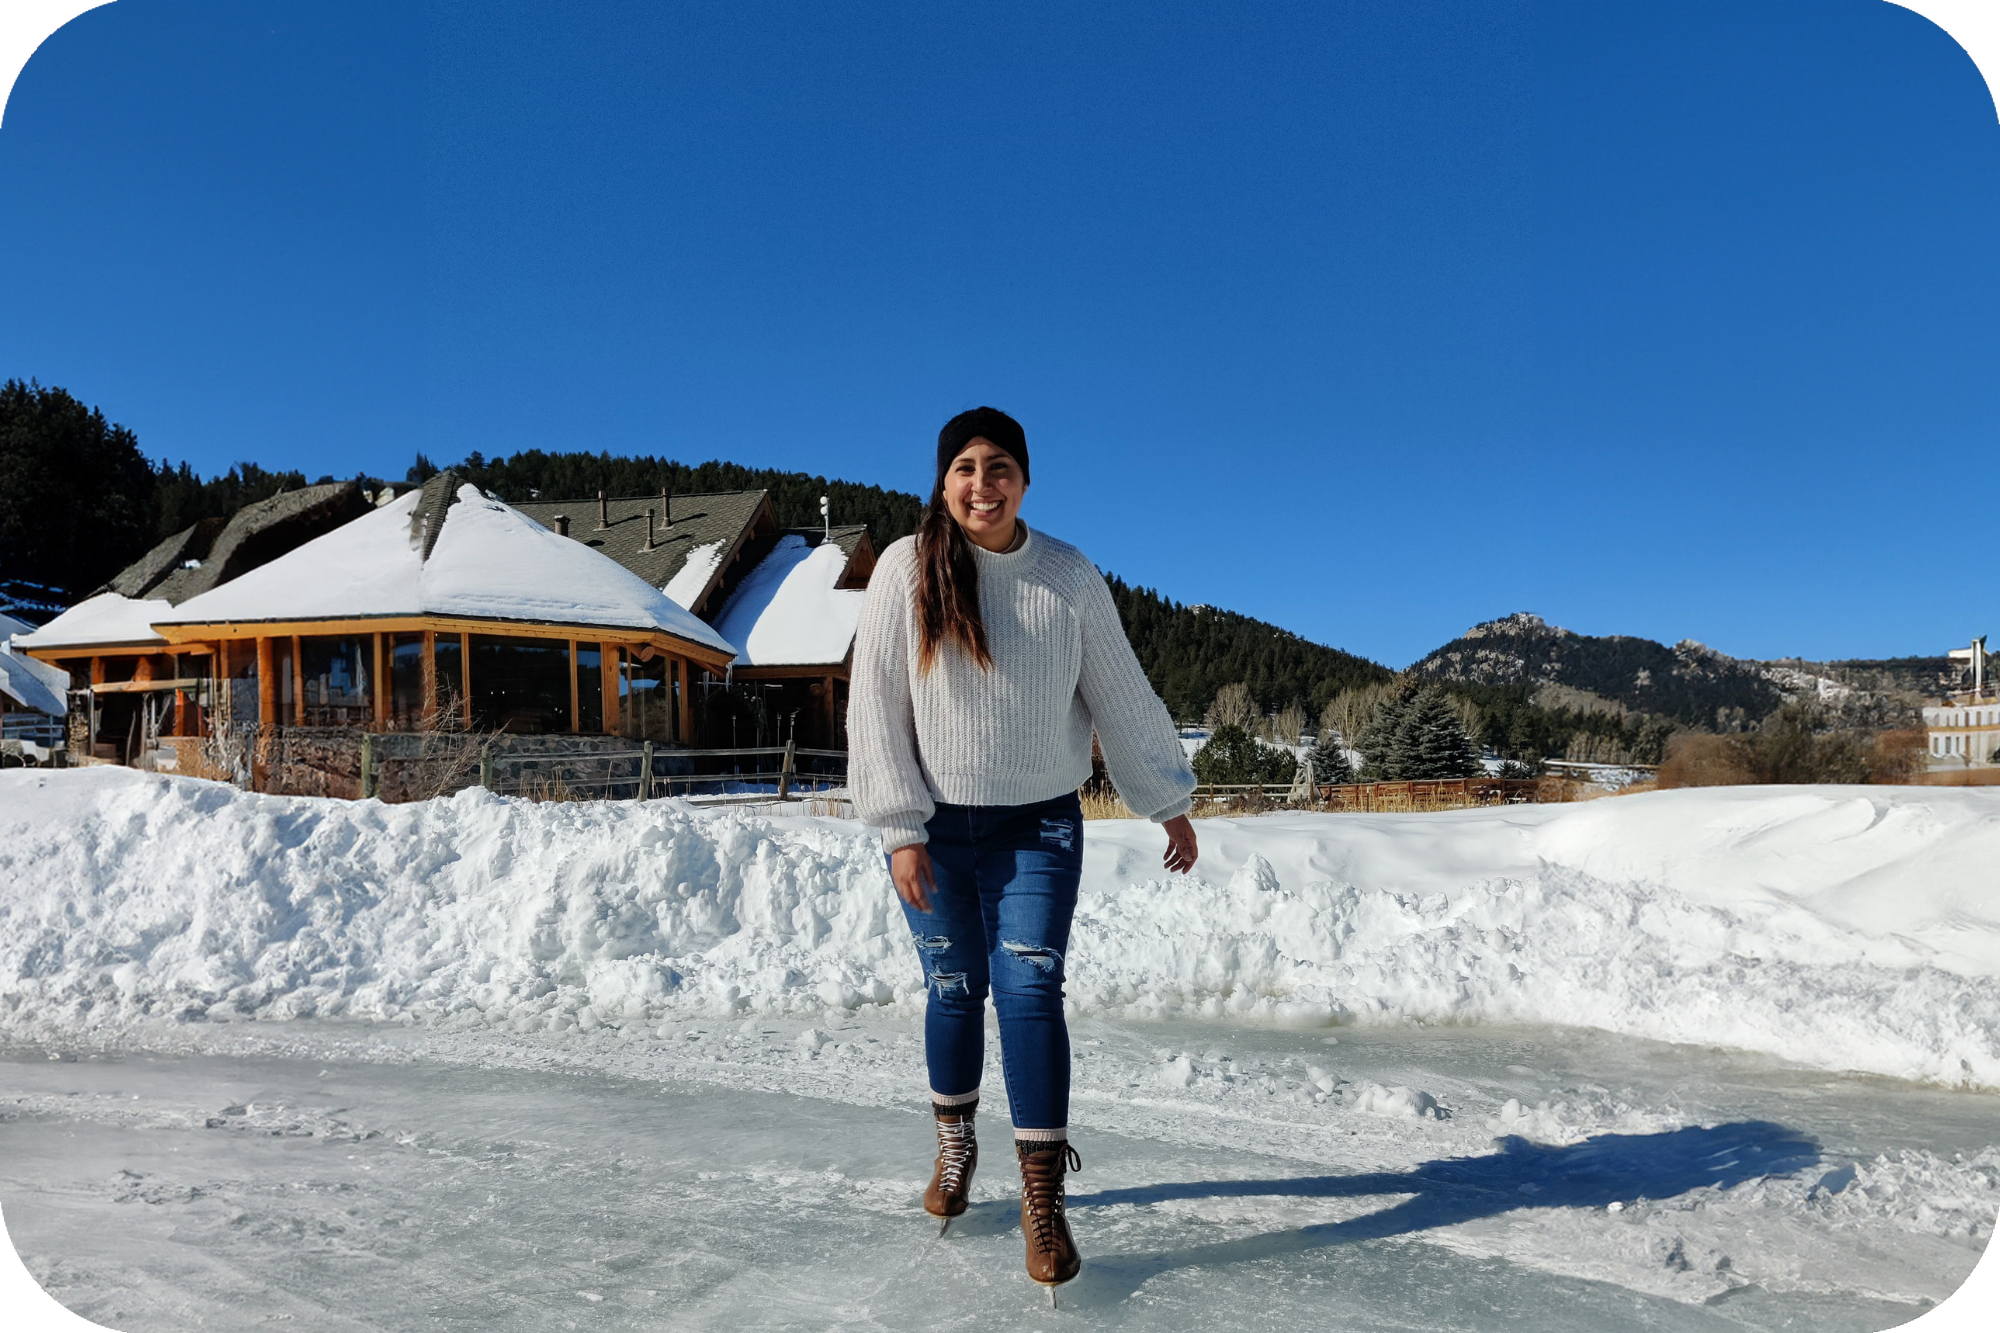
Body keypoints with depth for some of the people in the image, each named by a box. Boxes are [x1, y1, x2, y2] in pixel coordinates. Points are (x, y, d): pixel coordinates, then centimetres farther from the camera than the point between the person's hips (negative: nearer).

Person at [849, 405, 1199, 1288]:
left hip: (1039, 827, 0)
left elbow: (1121, 696, 5)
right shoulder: (906, 570, -7)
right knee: (954, 987, 10)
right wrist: (901, 830, -9)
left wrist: (1169, 804, 10)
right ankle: (955, 1144, 35)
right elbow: (875, 705, -6)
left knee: (1030, 990, -6)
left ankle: (1043, 1197, 5)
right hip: (934, 828, 0)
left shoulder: (1069, 577, -4)